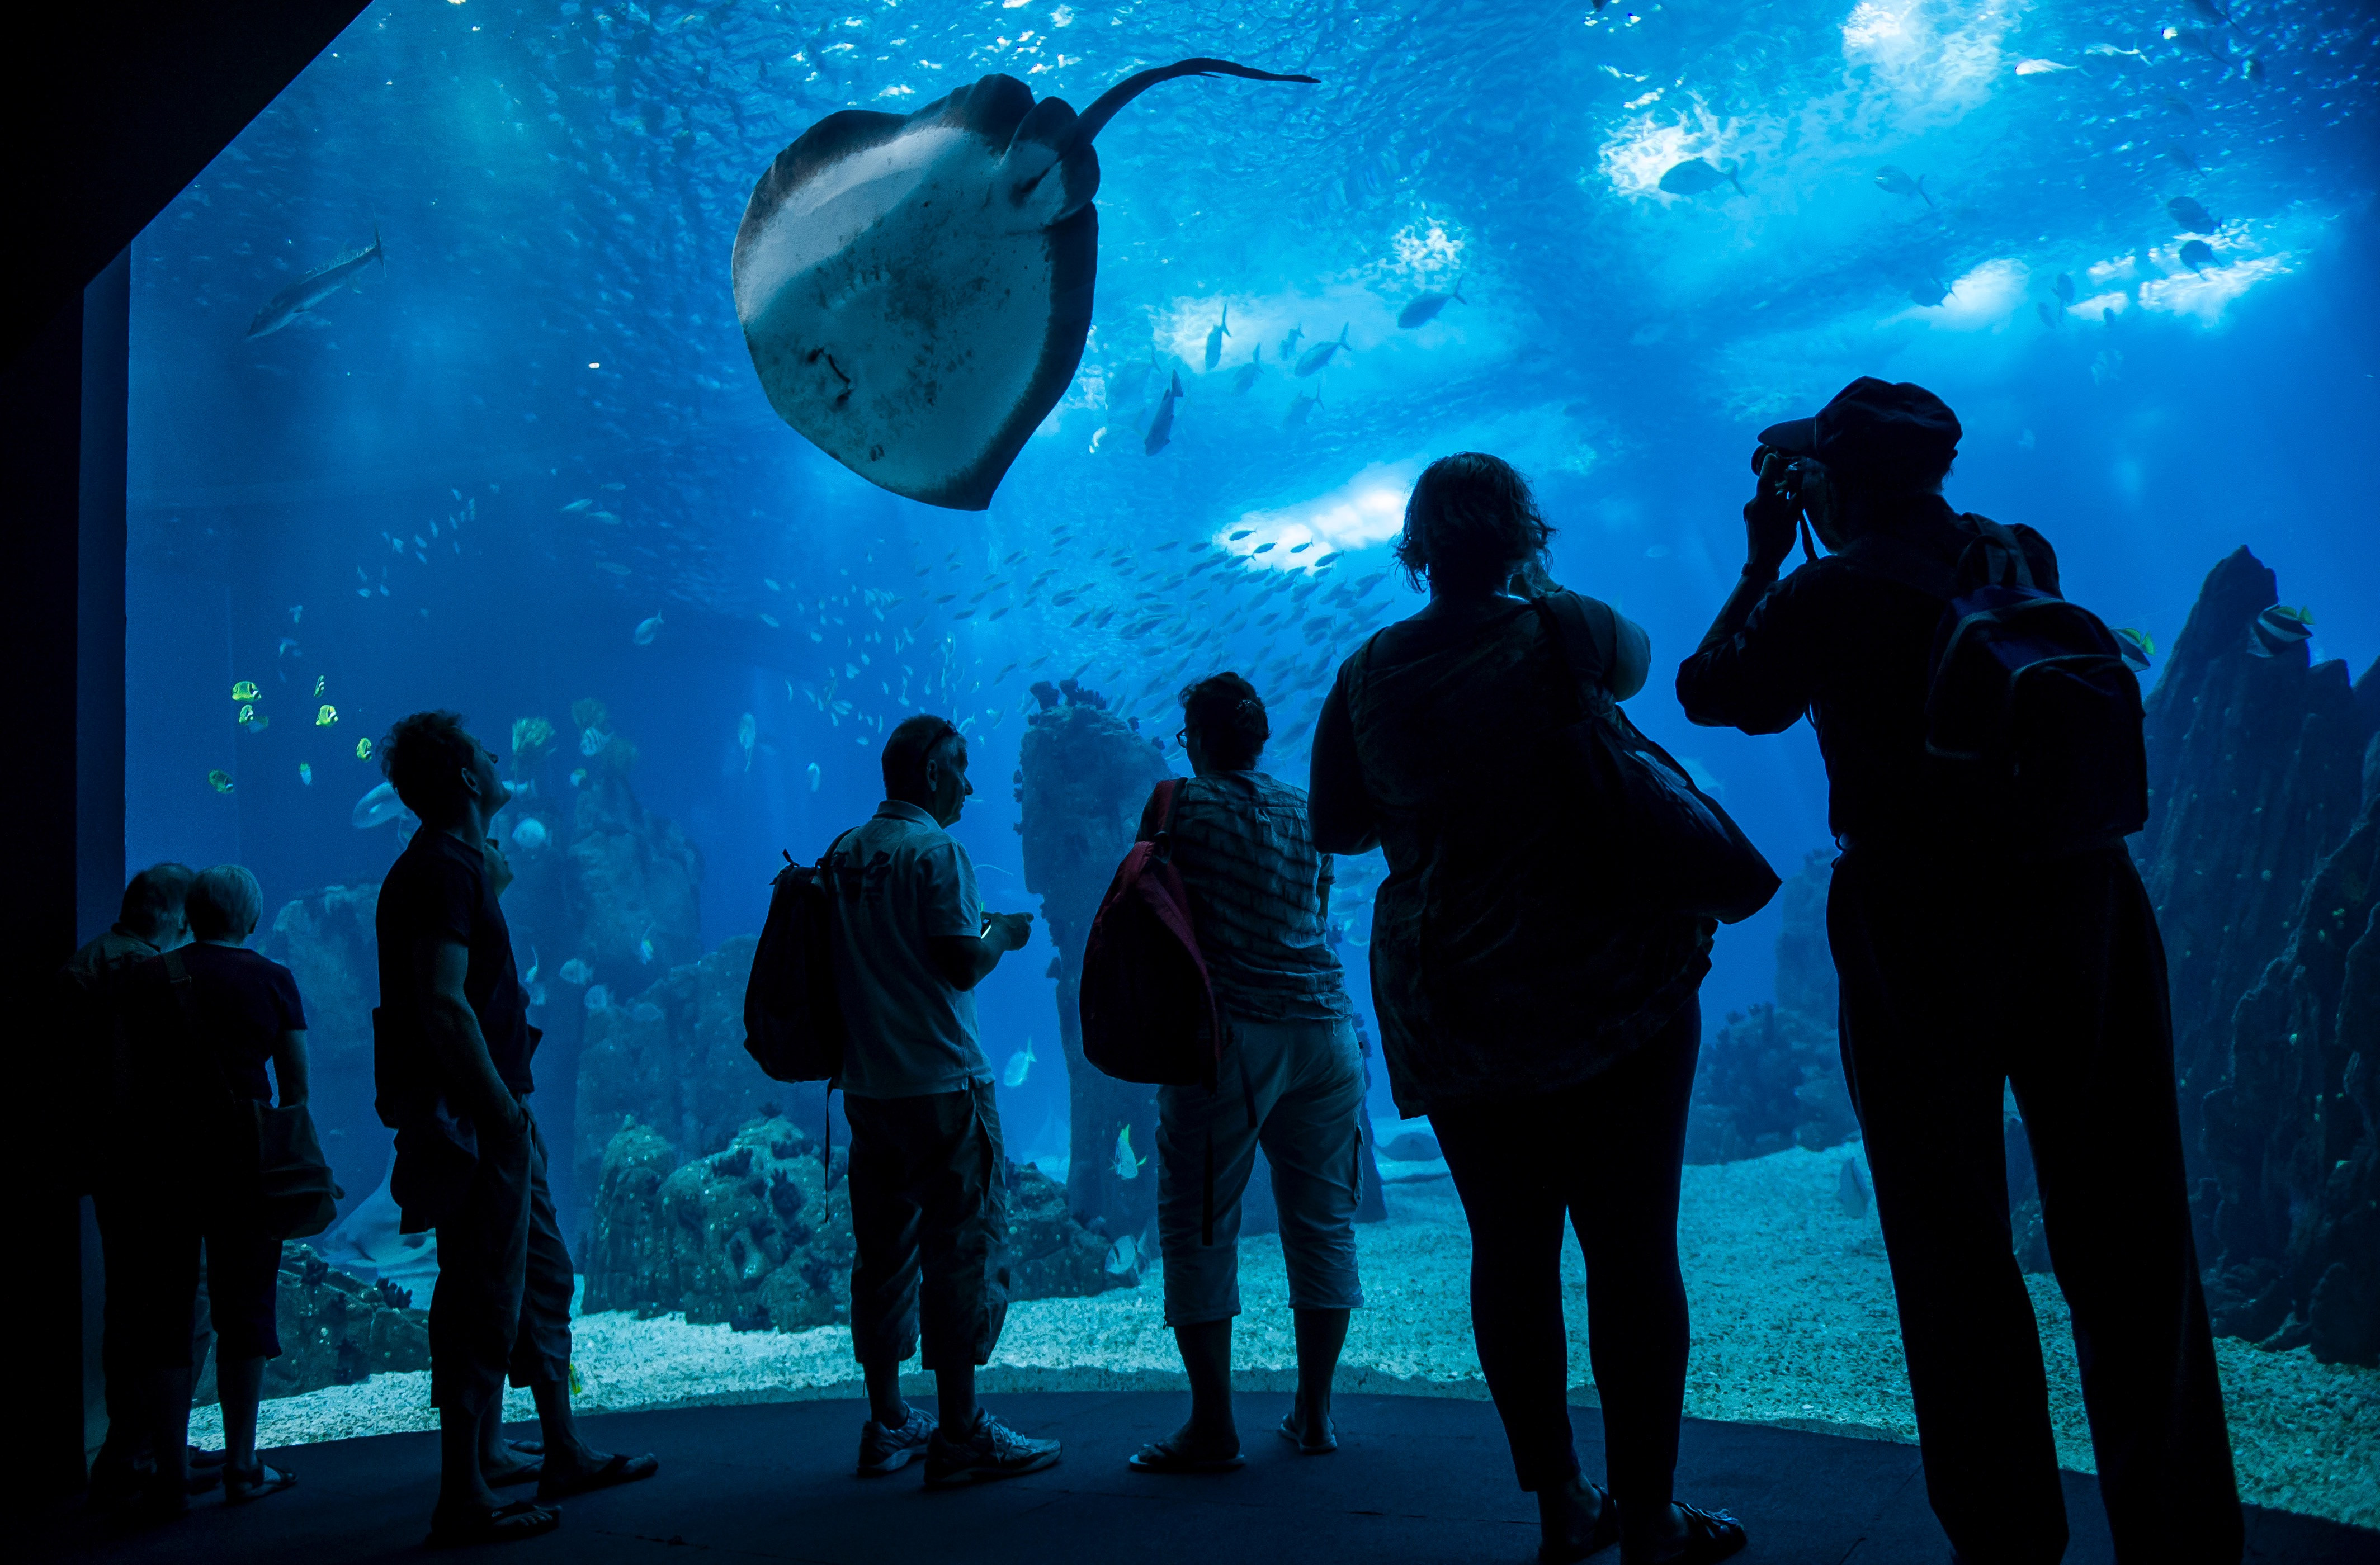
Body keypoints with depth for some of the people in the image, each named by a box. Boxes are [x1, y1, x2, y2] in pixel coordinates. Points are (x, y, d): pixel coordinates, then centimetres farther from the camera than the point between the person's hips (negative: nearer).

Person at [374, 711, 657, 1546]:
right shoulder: (444, 871, -15)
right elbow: (442, 1004, -25)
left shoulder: (454, 865, 16)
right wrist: (503, 1111, -24)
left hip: (492, 1113, 11)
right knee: (486, 1299, -5)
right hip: (474, 1119, -11)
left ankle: (564, 1452, 27)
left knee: (543, 1273, 17)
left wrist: (490, 880, 33)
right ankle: (464, 1500, 4)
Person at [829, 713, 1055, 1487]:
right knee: (963, 1248, -1)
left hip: (866, 1082, 8)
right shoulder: (936, 851, -12)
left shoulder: (843, 854, 10)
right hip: (940, 1082, -8)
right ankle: (960, 1433, 3)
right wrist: (1004, 932, 2)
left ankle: (887, 1424, 22)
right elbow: (963, 964, -18)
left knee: (882, 1249, 13)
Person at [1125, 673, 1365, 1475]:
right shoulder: (1305, 813, 14)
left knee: (1197, 1225, 2)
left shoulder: (1179, 805, 1)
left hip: (1230, 1032, -5)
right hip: (1325, 1026, 5)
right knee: (1324, 1220, 11)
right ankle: (1314, 1413, 18)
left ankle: (1213, 1428, 3)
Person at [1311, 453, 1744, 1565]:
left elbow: (1336, 827, 10)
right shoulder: (1560, 635, -7)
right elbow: (1633, 659, 17)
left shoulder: (1368, 674, 0)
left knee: (1510, 1252, 11)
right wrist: (1541, 590, 31)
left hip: (1445, 1009, 3)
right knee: (1630, 1249, 5)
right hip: (1608, 987, -3)